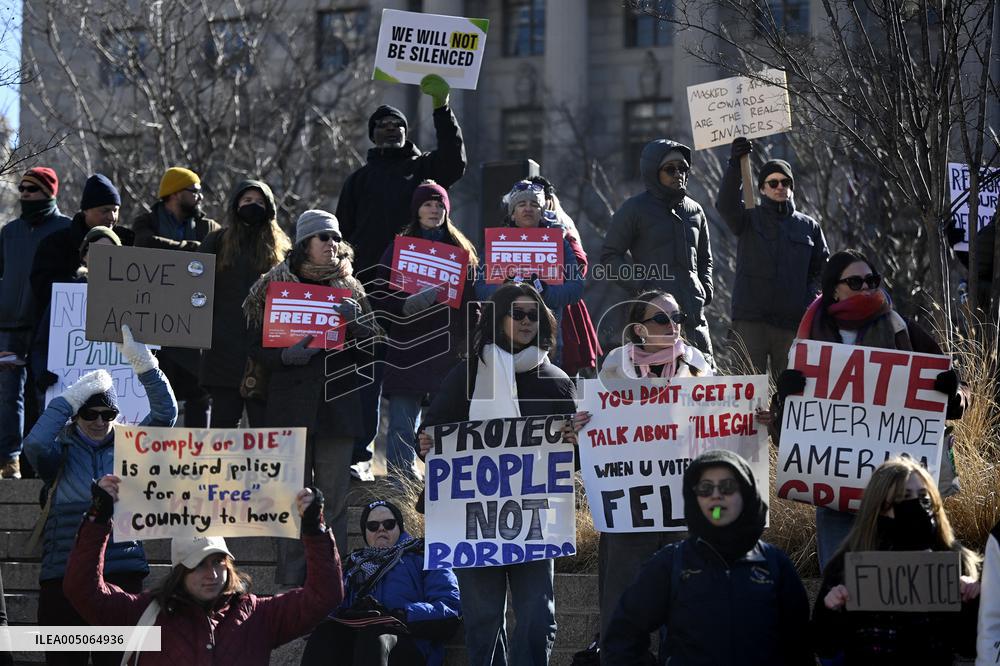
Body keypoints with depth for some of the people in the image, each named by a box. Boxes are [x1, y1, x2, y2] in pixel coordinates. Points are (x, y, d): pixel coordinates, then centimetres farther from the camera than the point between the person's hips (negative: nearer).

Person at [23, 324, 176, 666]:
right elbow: (34, 444, -16)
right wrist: (70, 398, -12)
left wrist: (142, 361, -12)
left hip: (123, 573, 1)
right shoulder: (62, 452, 5)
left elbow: (166, 413, -2)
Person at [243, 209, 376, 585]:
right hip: (290, 406, -1)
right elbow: (257, 347, 4)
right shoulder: (273, 287, 6)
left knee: (334, 495, 0)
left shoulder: (351, 290, 12)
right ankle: (291, 581, 4)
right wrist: (287, 356, -14)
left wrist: (355, 322, -12)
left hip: (337, 404, 2)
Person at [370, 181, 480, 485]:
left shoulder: (461, 250, 15)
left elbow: (472, 300, 14)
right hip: (407, 350, -1)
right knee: (402, 425, -4)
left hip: (449, 351, 1)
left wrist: (469, 339, 3)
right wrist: (407, 304, -15)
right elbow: (380, 298, 3)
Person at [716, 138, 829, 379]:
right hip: (750, 320, -2)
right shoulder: (749, 219, 7)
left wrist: (812, 299, -1)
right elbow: (726, 205, -14)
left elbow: (823, 269, 18)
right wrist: (735, 164, -28)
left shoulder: (808, 226, 15)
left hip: (793, 322, 2)